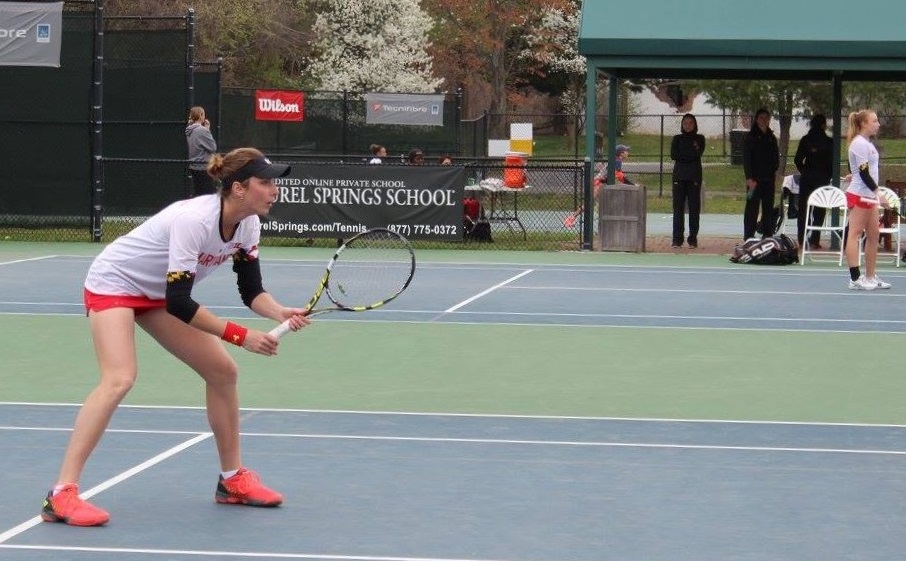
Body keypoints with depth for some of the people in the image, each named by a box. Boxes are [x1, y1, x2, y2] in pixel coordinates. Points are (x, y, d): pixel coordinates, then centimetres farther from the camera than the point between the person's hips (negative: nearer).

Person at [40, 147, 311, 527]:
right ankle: (61, 495, -29)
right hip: (113, 282, -9)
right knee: (120, 379, -27)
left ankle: (232, 480, 20)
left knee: (223, 371, 5)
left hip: (159, 293, 9)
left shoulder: (248, 225, -10)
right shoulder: (195, 220, -35)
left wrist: (280, 313, -26)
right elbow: (179, 303, -34)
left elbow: (251, 290, -5)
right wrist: (240, 336, -34)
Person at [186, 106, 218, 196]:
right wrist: (208, 130, -7)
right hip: (203, 167, -8)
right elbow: (213, 147, -13)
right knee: (208, 195, -2)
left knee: (196, 194, 11)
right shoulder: (201, 130, -18)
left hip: (194, 166, 8)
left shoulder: (189, 131, 7)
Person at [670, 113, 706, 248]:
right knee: (678, 207, -3)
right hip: (679, 176, 1)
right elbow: (673, 155, -2)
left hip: (694, 177, -1)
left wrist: (682, 155, -4)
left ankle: (693, 239, 0)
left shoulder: (699, 139, 11)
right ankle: (677, 239, -1)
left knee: (694, 207, -4)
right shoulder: (677, 139, 14)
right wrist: (690, 152, -5)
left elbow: (697, 154, -5)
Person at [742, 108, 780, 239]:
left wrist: (773, 170, 2)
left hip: (768, 179, 5)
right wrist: (749, 178, -15)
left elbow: (776, 158, 19)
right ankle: (749, 237, -4)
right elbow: (746, 158, -7)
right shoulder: (751, 136, -1)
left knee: (768, 209, 6)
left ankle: (768, 236, 11)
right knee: (752, 208, -5)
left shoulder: (772, 138, 15)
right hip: (755, 179, -5)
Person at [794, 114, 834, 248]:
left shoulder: (805, 140, 0)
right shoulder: (829, 142, -6)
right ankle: (814, 240, -1)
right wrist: (829, 176, 7)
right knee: (819, 211, 4)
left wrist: (804, 171, 12)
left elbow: (797, 159, -2)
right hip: (822, 178, -2)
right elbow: (832, 162, -7)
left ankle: (801, 240, 7)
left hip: (806, 178, 2)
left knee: (803, 209, 9)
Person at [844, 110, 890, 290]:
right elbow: (864, 173, -19)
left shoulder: (867, 143, 16)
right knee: (855, 234, -8)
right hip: (859, 195, -10)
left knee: (873, 235, 10)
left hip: (868, 196, 10)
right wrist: (878, 193, -19)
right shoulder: (860, 143, -14)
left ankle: (870, 277, 16)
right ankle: (855, 279, -11)